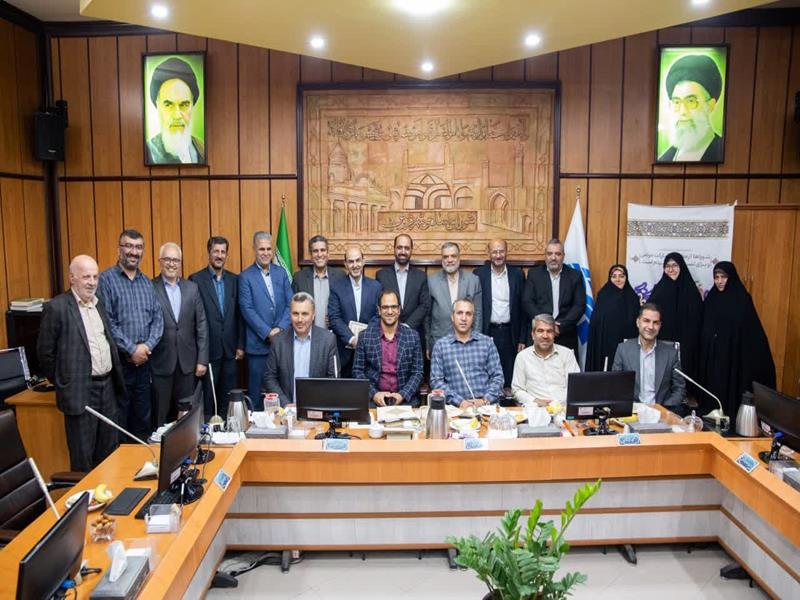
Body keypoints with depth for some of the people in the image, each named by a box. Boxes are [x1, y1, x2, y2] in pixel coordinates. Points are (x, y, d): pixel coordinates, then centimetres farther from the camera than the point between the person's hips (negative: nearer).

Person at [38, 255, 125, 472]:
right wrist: (62, 384, 0)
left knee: (108, 451, 16)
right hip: (80, 390, -6)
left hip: (107, 386, 7)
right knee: (83, 458, 5)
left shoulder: (99, 304, 11)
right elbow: (45, 352, -6)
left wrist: (115, 379, 14)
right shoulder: (56, 307, -11)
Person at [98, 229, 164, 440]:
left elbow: (158, 318, 7)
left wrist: (147, 346, -9)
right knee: (118, 421, 3)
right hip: (118, 361, -5)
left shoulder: (147, 283, 11)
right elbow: (106, 322, -13)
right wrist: (131, 350, -14)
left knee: (143, 418, 13)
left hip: (143, 360, 5)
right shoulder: (106, 279, -6)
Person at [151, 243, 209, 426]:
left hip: (188, 363, 3)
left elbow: (201, 325, 6)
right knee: (160, 416, 7)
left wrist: (202, 360, 2)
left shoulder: (192, 288, 6)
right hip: (160, 363, -3)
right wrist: (145, 356, -5)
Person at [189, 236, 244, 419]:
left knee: (227, 395, 10)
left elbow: (239, 314, 7)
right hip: (208, 348, -3)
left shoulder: (235, 279, 7)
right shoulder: (196, 279, -4)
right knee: (208, 394, 7)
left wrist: (240, 345, 4)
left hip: (230, 349, 3)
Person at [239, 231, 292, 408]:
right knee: (256, 391, 5)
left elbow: (290, 303, 4)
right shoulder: (246, 276, -2)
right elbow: (247, 309, -9)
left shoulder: (281, 272, 9)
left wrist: (280, 328, -9)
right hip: (258, 344, -3)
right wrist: (268, 333, -14)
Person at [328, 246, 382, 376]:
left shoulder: (375, 286, 5)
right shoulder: (336, 287, 0)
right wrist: (351, 339, -16)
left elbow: (379, 316, 2)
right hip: (345, 350, -1)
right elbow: (334, 318, -6)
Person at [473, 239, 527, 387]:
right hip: (486, 333, -1)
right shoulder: (478, 274, 1)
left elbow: (522, 308, 7)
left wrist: (522, 339, 4)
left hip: (509, 334, 1)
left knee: (509, 380, 5)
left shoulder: (517, 274, 5)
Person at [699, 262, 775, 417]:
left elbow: (753, 330, -9)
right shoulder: (711, 297, 7)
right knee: (712, 388, 6)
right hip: (711, 354, 4)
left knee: (730, 390, -3)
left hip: (734, 354, -4)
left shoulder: (742, 299, -6)